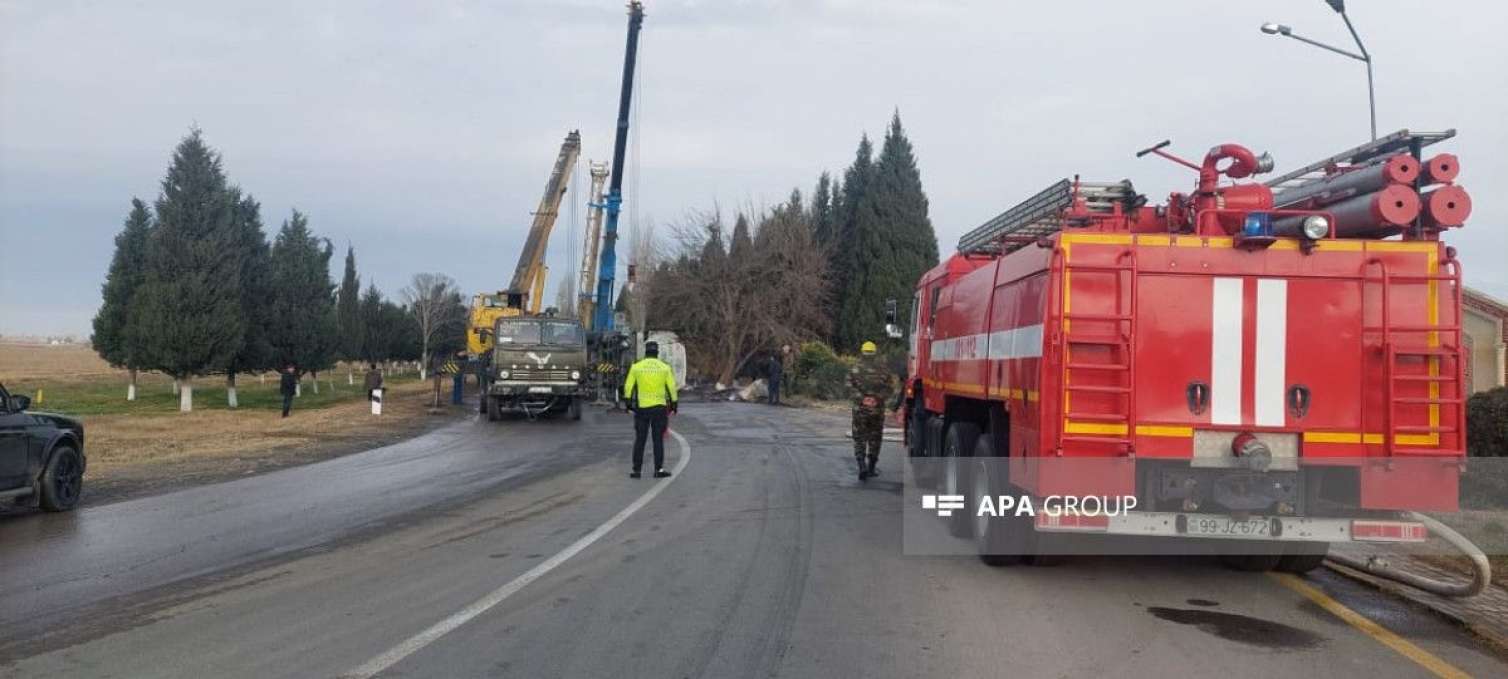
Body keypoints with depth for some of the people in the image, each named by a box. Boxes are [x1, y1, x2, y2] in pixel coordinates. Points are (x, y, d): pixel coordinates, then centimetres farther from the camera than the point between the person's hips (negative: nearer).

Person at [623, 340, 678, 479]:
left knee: (639, 440, 8)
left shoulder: (636, 367, 0)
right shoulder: (664, 368, 0)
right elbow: (672, 388, 1)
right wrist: (674, 404, 11)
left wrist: (628, 402, 12)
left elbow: (628, 386, 1)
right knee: (658, 439, 5)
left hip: (641, 407, 1)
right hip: (659, 407, 0)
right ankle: (659, 469, 3)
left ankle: (637, 470, 8)